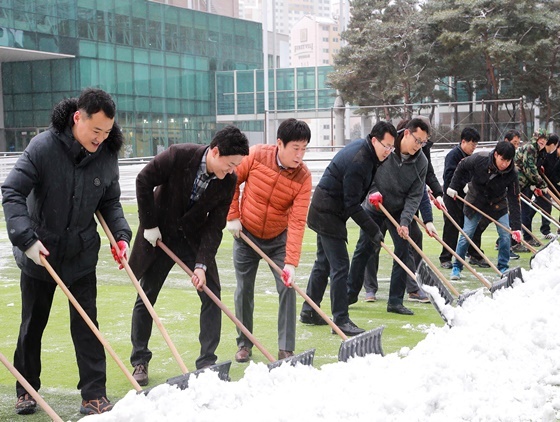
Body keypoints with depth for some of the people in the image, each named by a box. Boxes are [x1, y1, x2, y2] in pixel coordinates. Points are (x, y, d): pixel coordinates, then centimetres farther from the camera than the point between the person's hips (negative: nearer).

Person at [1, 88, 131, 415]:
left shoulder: (108, 156, -7)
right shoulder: (44, 147, -20)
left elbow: (110, 202, 6)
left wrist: (121, 234, -10)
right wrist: (26, 238, -30)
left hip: (82, 256, 2)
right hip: (38, 253, -2)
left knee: (86, 324, 1)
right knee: (32, 324, 13)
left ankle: (95, 395, 7)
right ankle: (27, 389, 29)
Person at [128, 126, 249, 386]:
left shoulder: (229, 181, -16)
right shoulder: (178, 155, -26)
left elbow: (215, 225, -13)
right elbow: (144, 181, -14)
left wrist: (202, 264, -20)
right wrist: (149, 225, -13)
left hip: (194, 237, 3)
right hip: (159, 234, -2)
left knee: (211, 294, -6)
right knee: (146, 297, 2)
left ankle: (207, 362, 2)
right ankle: (139, 362, 15)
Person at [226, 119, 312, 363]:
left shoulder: (303, 176, -20)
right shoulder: (256, 156, -19)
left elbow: (297, 221, -25)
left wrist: (291, 262, -31)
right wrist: (233, 216, -7)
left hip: (279, 239, 0)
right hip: (246, 234, 0)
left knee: (287, 289, -7)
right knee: (244, 290, 6)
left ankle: (286, 350, 1)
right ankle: (244, 344, 23)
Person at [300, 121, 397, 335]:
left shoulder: (362, 147, 4)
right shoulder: (357, 162, -26)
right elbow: (352, 205, -25)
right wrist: (373, 231, -22)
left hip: (325, 210, 11)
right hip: (328, 213, -11)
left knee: (324, 262, 16)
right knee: (340, 266, -10)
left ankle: (309, 312, 25)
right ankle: (341, 319, -7)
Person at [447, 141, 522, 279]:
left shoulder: (511, 174, -26)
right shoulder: (479, 159, -29)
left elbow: (514, 200, -25)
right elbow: (461, 168, -7)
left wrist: (516, 227, -29)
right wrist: (453, 187, -8)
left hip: (498, 204, 1)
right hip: (475, 201, -1)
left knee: (505, 235, -6)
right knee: (466, 235, 0)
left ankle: (503, 267, 11)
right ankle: (457, 267, 14)